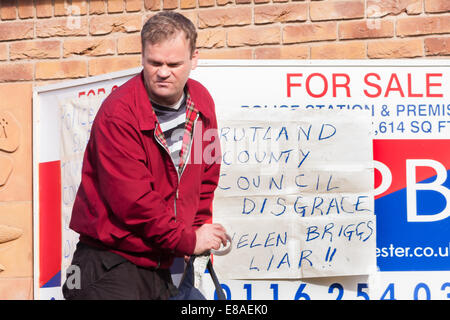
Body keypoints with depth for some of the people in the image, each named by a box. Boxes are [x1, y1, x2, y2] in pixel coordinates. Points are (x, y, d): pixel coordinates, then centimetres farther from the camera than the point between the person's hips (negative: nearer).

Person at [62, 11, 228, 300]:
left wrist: (200, 228, 4)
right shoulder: (119, 113, -18)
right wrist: (187, 241, -13)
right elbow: (132, 200, -21)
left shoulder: (202, 102, 4)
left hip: (160, 265, 7)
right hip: (111, 265, -7)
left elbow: (207, 173, 16)